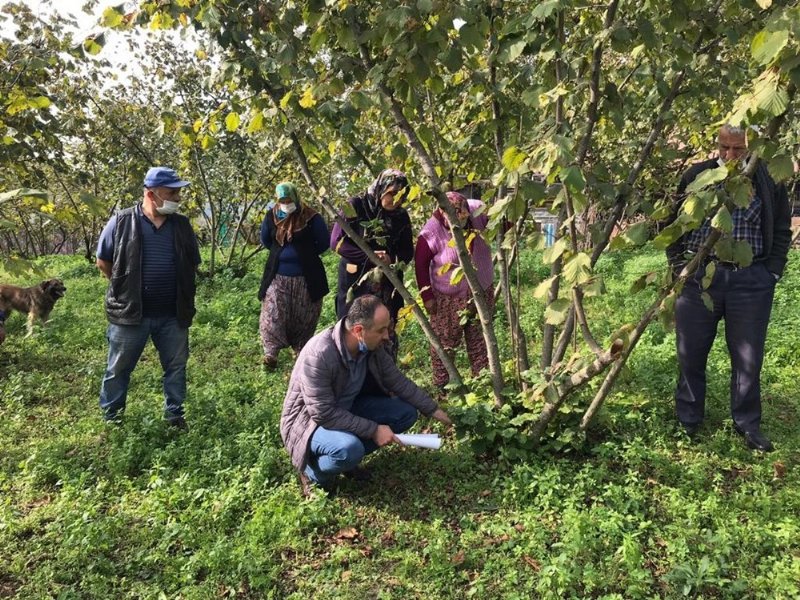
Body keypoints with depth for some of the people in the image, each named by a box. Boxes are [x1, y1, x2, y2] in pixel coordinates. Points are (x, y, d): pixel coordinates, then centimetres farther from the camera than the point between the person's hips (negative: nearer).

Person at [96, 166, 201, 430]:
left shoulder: (182, 225, 3)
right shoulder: (121, 222, -8)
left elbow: (193, 264, 14)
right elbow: (103, 261, 3)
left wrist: (177, 292, 9)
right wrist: (125, 288, 5)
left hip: (173, 315, 3)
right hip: (130, 313, -3)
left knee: (176, 366, 12)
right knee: (118, 369, 11)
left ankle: (175, 413, 28)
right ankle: (110, 417, 30)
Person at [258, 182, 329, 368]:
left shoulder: (311, 217, -10)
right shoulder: (271, 216, 1)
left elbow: (324, 243, -4)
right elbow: (265, 240, 17)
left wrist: (305, 254, 0)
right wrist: (279, 252, 10)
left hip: (305, 277, -2)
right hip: (278, 276, 2)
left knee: (304, 317, 10)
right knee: (273, 315, -2)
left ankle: (302, 350, 26)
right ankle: (271, 352, 4)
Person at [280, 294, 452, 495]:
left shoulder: (373, 346, -12)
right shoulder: (318, 355, -34)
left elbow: (398, 381, 2)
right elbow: (323, 414, -31)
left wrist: (433, 410, 1)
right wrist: (373, 430, -28)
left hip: (347, 409, 7)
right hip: (311, 419, -7)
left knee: (406, 412, -4)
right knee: (350, 448, -37)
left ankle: (348, 456, 6)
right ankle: (313, 472, -4)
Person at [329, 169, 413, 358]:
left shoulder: (401, 215, 4)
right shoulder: (356, 206, -7)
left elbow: (408, 251, 8)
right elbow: (336, 242, -10)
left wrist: (394, 260, -15)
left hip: (387, 285, 3)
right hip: (355, 282, -3)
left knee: (386, 334, 7)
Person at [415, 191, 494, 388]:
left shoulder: (478, 212, -12)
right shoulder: (431, 233, -22)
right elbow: (421, 264, -11)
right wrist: (427, 296, -10)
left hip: (482, 293, 4)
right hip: (448, 299, -4)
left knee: (480, 341, 17)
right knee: (445, 342, 8)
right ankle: (441, 385, 24)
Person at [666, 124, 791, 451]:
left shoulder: (769, 181, 3)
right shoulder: (696, 176, 3)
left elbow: (781, 231, 10)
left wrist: (771, 273, 1)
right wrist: (678, 266, 2)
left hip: (751, 280, 0)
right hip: (698, 277, 0)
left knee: (748, 358, 8)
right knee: (691, 354, 8)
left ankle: (748, 424, 24)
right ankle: (688, 421, 23)